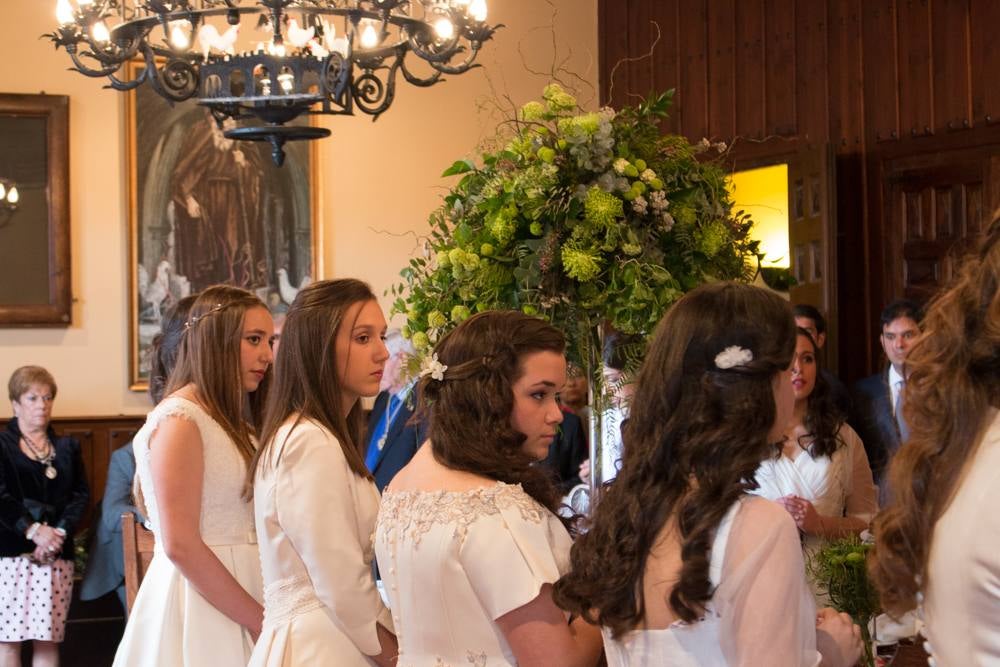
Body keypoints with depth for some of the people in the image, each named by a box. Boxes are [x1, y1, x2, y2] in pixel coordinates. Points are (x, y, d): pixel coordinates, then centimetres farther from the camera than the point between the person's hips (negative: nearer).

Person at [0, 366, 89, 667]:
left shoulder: (67, 447, 16)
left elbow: (80, 494, 7)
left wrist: (59, 532, -10)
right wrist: (32, 530, -18)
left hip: (56, 555, 3)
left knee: (48, 639, 1)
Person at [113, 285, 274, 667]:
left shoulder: (232, 421, 13)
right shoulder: (179, 421, -13)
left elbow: (243, 529, 12)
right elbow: (180, 545, -18)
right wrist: (258, 620, -14)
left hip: (238, 594, 8)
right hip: (202, 603, -8)